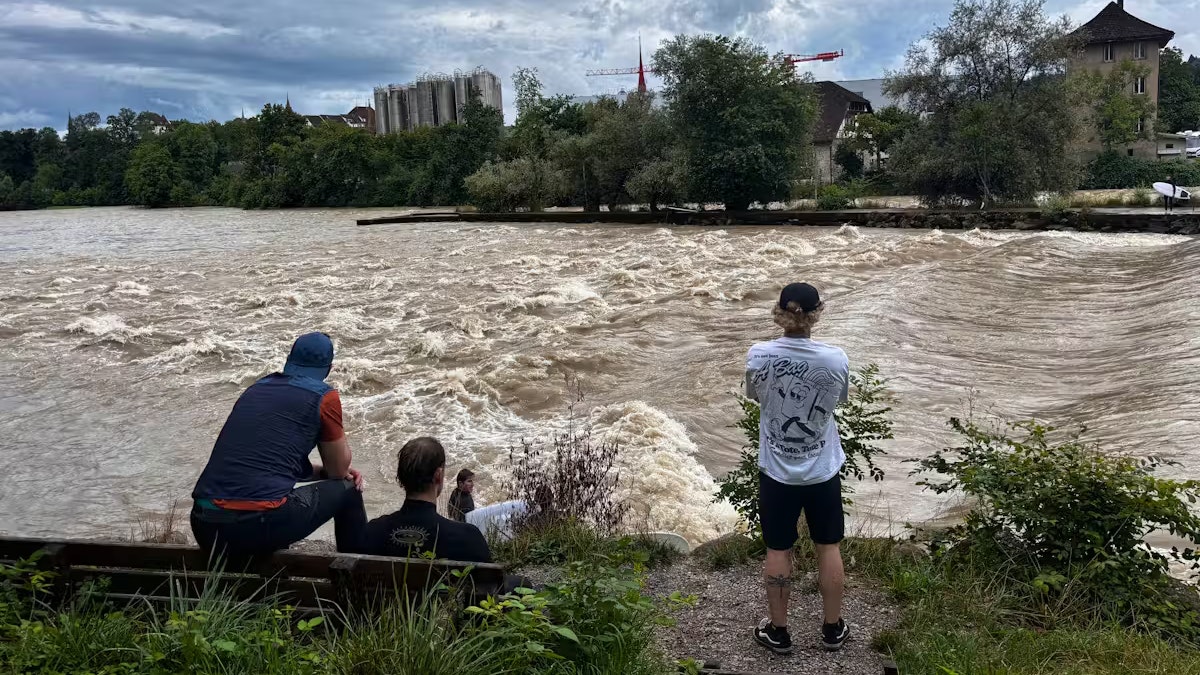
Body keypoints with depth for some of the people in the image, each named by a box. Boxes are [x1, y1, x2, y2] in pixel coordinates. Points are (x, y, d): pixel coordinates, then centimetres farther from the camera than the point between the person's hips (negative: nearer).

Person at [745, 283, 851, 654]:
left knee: (778, 550, 15)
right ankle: (833, 628, 33)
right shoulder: (836, 358, -15)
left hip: (776, 472, 0)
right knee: (828, 547, 18)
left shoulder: (759, 356, -16)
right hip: (823, 471, 1)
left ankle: (778, 631, 28)